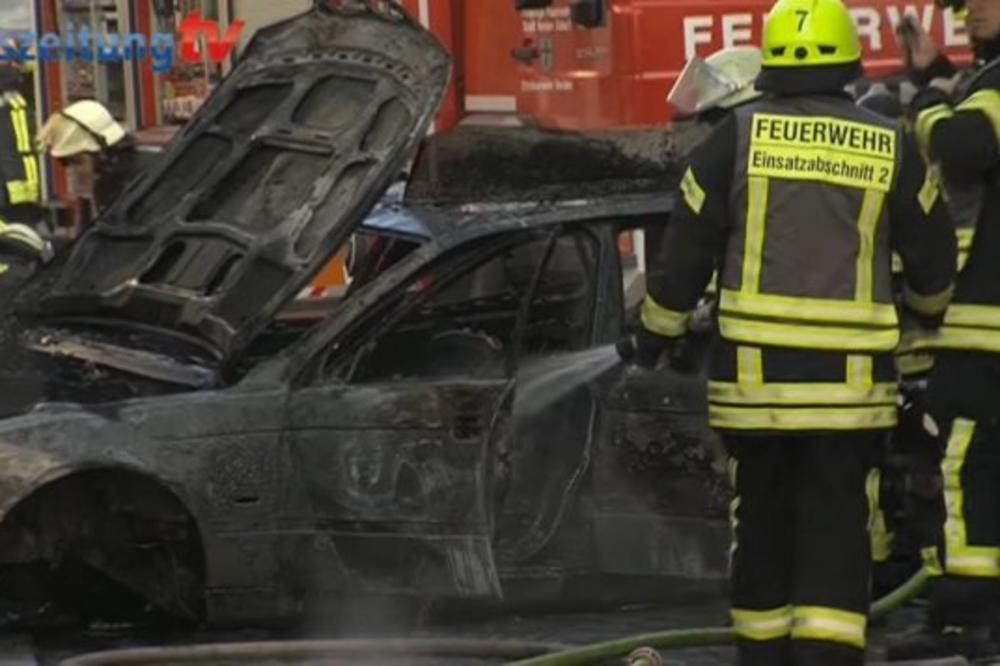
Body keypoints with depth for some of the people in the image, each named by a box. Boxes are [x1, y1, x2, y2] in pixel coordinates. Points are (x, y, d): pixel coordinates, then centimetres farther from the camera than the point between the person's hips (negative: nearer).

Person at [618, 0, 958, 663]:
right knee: (836, 527, 1)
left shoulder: (738, 136, -1)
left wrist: (654, 337, 16)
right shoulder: (889, 148, 2)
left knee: (761, 519, 14)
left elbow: (687, 248, 2)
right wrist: (933, 310, 35)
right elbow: (932, 255, 13)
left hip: (753, 375, 1)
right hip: (851, 379, -1)